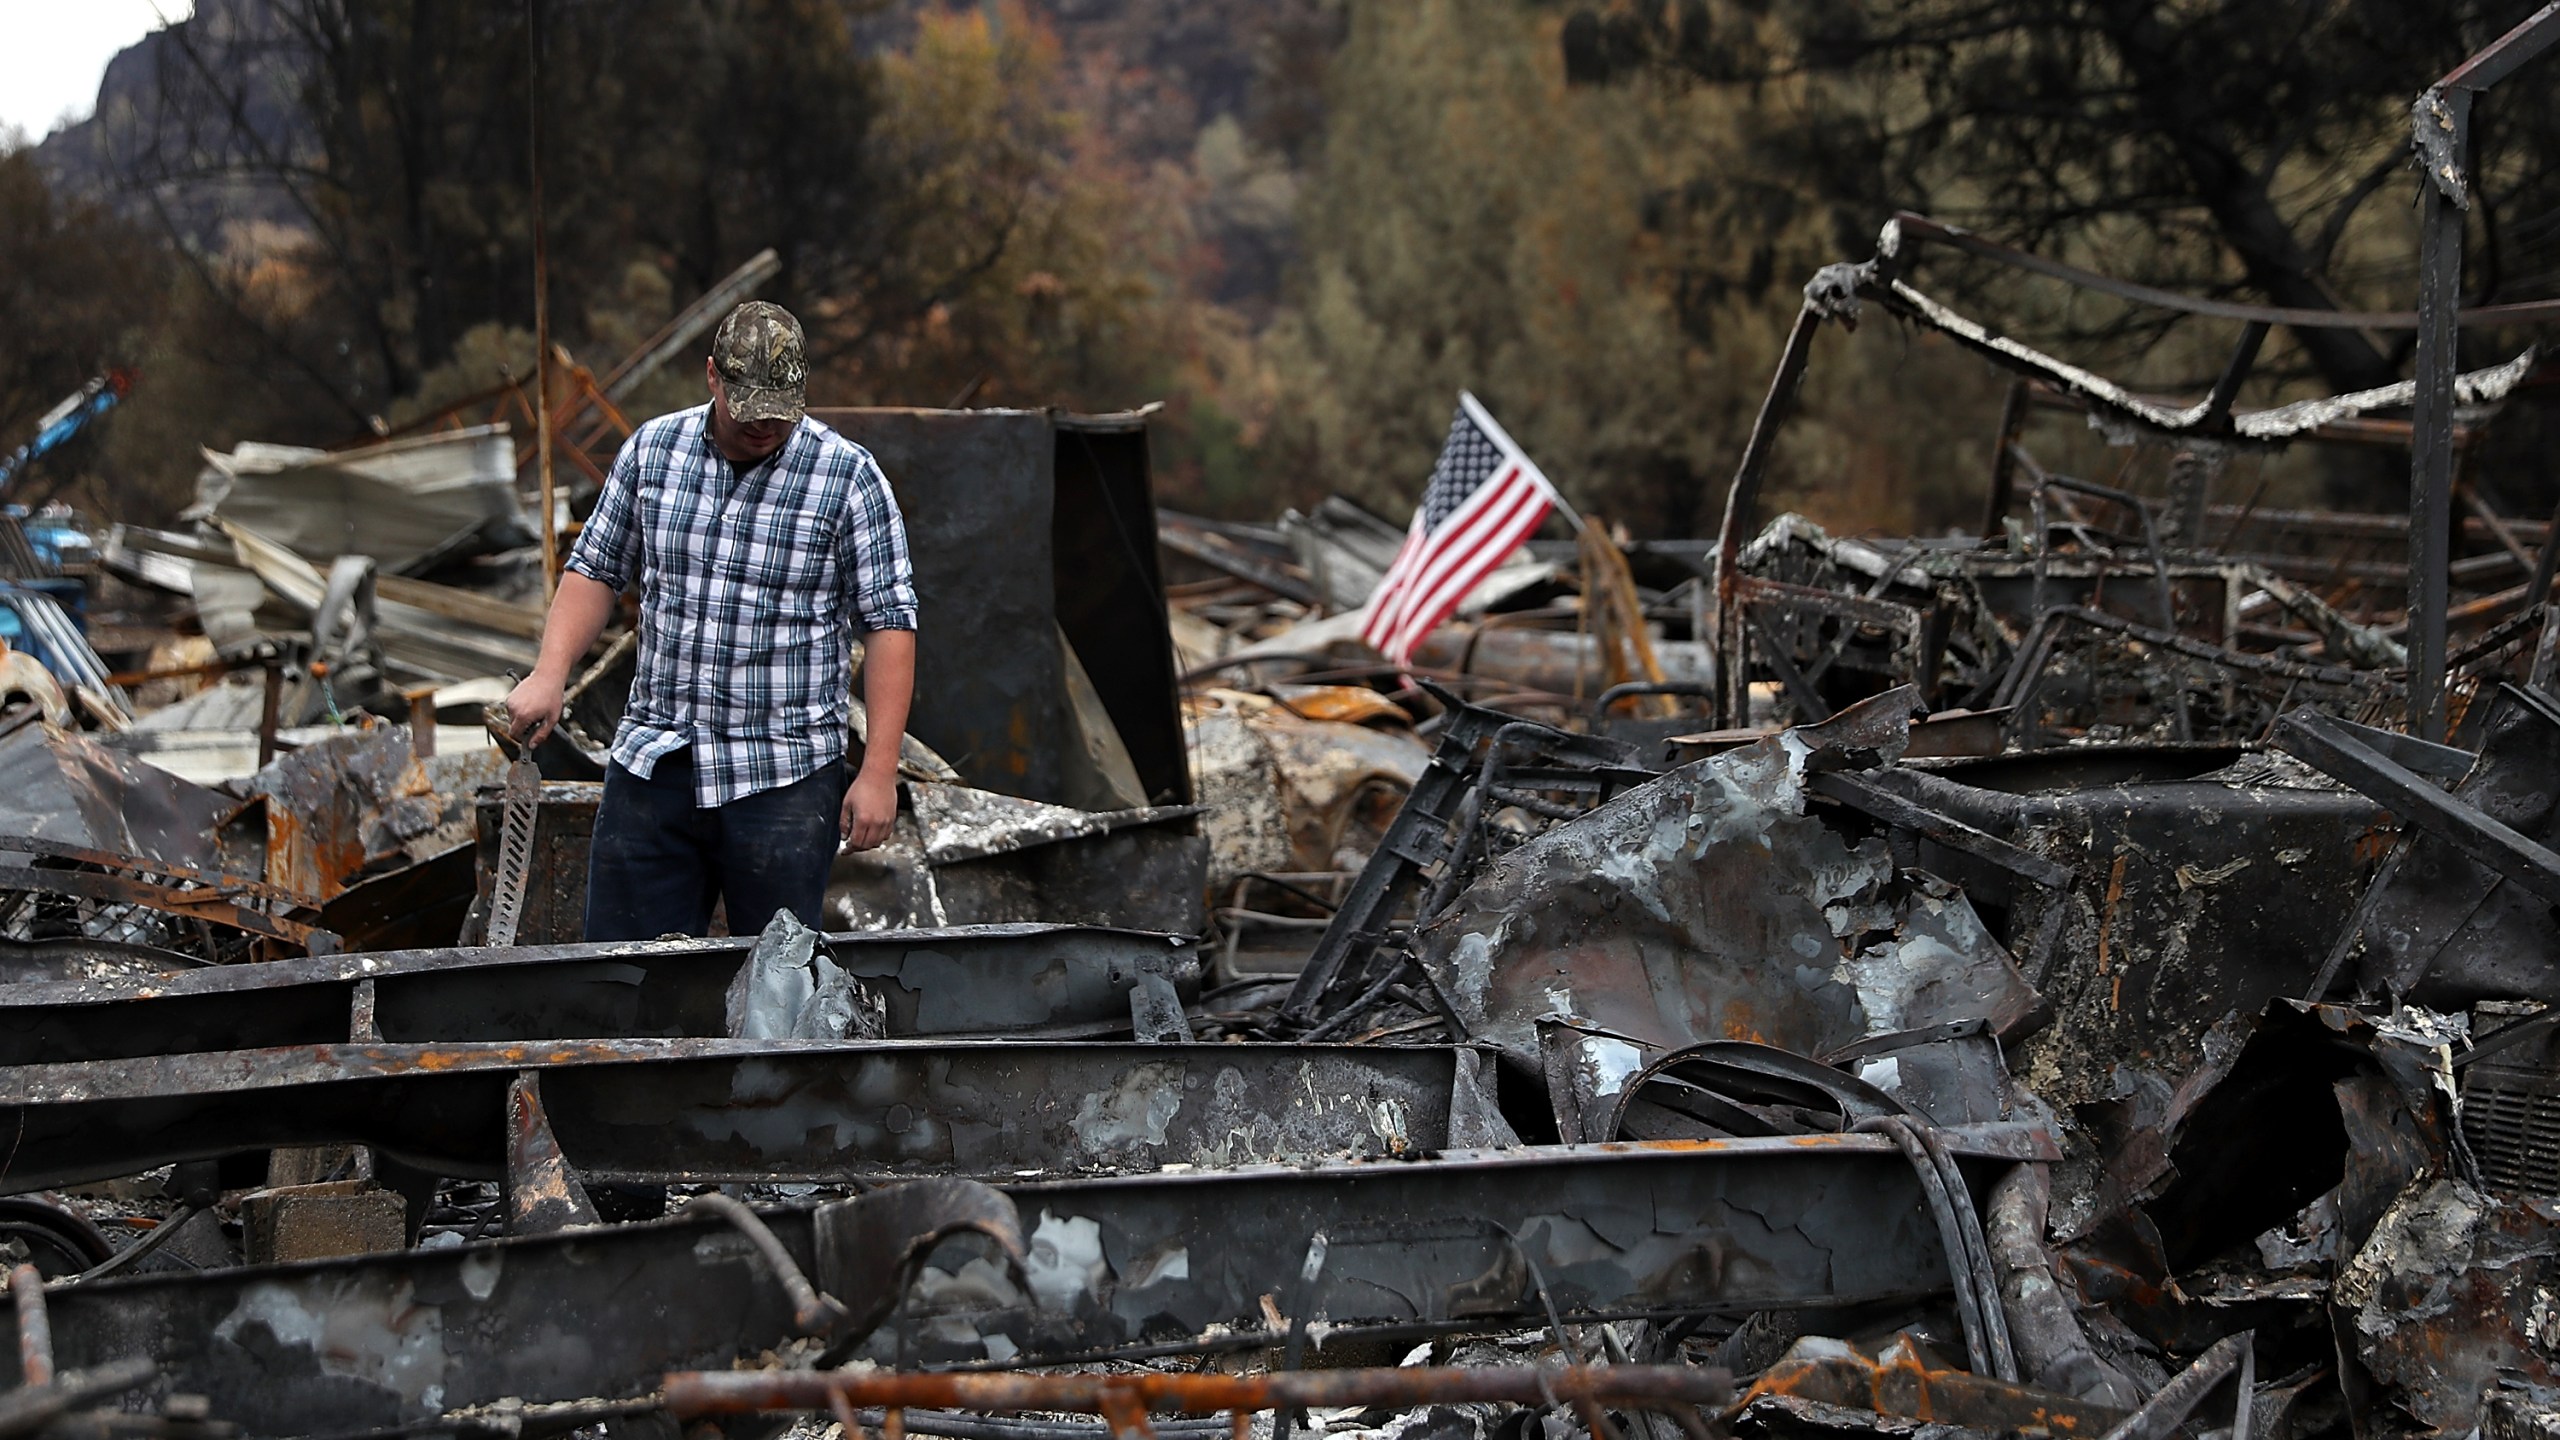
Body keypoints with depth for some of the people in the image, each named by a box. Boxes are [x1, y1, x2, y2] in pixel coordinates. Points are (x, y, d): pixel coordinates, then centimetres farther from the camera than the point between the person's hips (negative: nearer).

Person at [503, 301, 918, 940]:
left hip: (783, 777, -3)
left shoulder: (848, 477, -5)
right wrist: (549, 675, -1)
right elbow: (597, 570, 15)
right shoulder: (651, 450, 6)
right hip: (651, 765, 3)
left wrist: (879, 772, -11)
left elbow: (889, 623, -6)